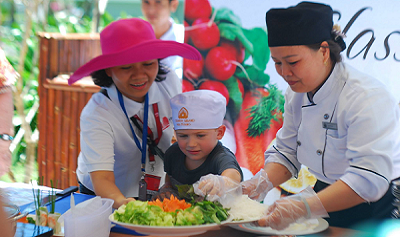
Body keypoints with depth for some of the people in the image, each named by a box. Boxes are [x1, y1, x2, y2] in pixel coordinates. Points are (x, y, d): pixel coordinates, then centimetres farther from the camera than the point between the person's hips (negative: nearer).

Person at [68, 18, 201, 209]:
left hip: (160, 192, 2)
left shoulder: (169, 82, -14)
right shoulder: (96, 113, -26)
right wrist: (121, 202, -55)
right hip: (105, 197, -2)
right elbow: (101, 178, -34)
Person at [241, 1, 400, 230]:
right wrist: (261, 183, -9)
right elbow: (286, 153, 11)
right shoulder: (298, 94, 2)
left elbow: (369, 179, -30)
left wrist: (304, 207, -39)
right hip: (329, 200, 6)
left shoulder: (368, 98, -22)